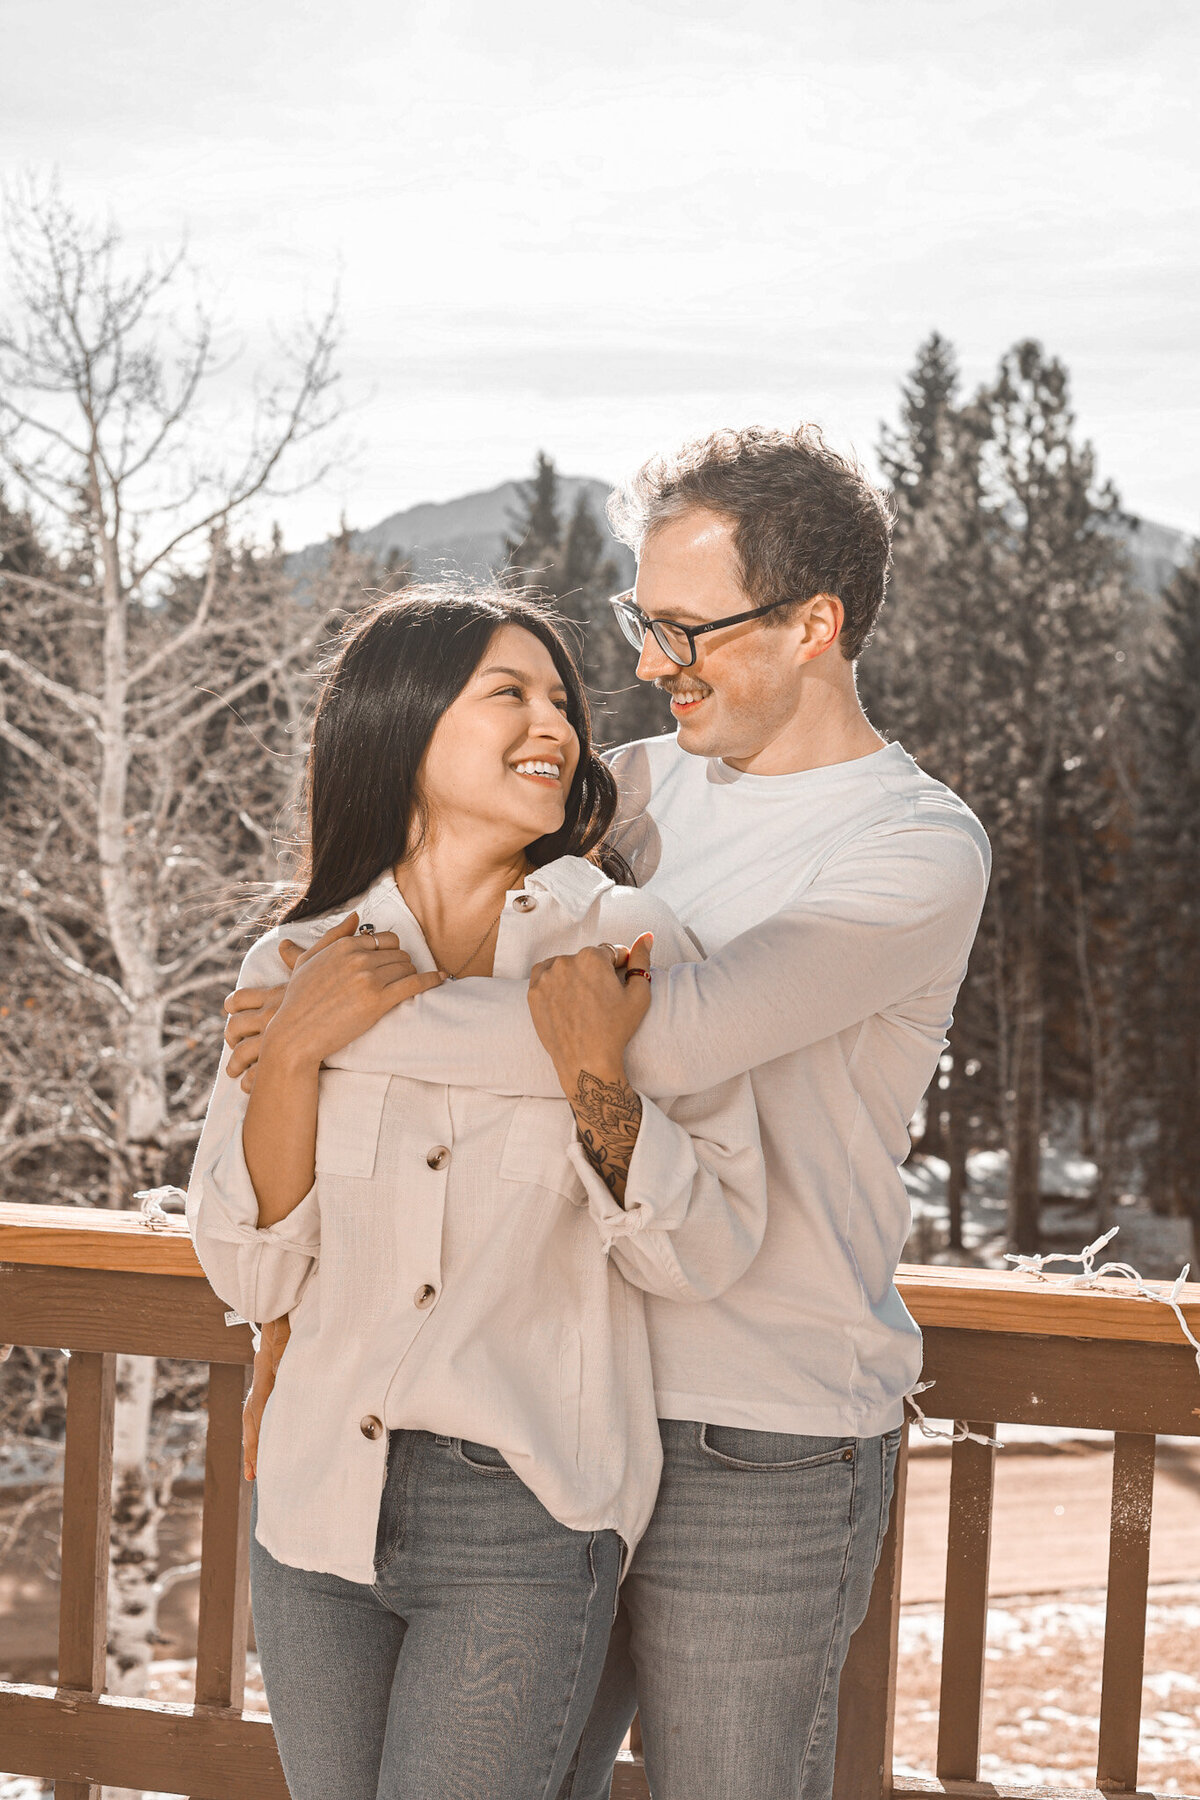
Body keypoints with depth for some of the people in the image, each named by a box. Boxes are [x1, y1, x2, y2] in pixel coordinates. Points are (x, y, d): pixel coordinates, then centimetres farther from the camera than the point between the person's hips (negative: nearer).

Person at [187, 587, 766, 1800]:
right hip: (319, 1502, 3)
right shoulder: (299, 965, 1)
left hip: (525, 1519, -3)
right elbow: (251, 1275, -2)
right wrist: (296, 1050, -13)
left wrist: (595, 1081, -21)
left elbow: (702, 1258, -7)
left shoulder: (627, 947, -5)